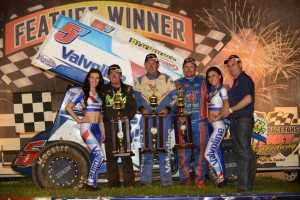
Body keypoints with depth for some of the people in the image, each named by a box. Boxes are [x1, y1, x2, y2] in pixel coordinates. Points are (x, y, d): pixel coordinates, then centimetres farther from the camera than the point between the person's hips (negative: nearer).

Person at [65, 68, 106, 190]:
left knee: (95, 157, 7)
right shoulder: (83, 93, -1)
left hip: (98, 128, 6)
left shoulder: (100, 94, 14)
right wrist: (78, 120, -6)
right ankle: (90, 181, -6)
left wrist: (103, 128, 14)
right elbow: (68, 107, -1)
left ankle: (93, 183, 13)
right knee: (100, 155, -17)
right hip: (87, 127, -6)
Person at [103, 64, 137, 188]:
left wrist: (128, 116, -9)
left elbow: (133, 106, 7)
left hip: (124, 126, -1)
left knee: (126, 154, -3)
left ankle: (129, 182, 3)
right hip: (108, 126, 1)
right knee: (111, 155, 4)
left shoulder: (127, 89, 7)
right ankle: (113, 183, 11)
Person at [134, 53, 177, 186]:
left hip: (164, 117, -2)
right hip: (146, 118, 2)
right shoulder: (140, 81, 12)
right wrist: (141, 108, -7)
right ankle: (145, 179, 9)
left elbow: (175, 97, 4)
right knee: (146, 148, 2)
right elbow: (136, 99, 11)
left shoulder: (166, 79, 6)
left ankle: (166, 179, 4)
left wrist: (168, 109, -12)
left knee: (164, 148, -2)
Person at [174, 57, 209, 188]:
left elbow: (206, 98, 13)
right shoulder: (178, 83, 14)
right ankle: (184, 179, 8)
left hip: (200, 121, 0)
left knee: (200, 150, 0)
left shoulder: (202, 81, 15)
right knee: (184, 151, -1)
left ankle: (200, 178, 9)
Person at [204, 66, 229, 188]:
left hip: (218, 126, -8)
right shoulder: (211, 91, 15)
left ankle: (221, 178, 1)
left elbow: (226, 108, -15)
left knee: (208, 154, -11)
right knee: (216, 153, 10)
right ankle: (221, 178, 17)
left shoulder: (222, 90, -7)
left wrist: (216, 118, -11)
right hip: (212, 126, 8)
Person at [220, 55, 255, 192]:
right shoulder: (236, 81, 20)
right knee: (239, 153, 12)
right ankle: (242, 182, 19)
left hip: (244, 120, -10)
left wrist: (230, 110, -15)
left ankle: (245, 185, -7)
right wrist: (227, 112, 11)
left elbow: (248, 99, -19)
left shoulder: (245, 79, -8)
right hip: (235, 121, 10)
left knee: (244, 153, -9)